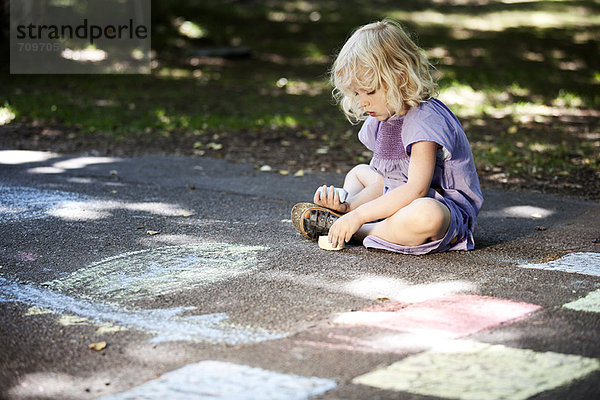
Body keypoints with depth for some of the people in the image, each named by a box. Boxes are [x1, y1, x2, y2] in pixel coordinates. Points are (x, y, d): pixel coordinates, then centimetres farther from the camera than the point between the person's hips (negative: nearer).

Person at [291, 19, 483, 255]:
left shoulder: (425, 119, -23)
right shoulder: (384, 117, 5)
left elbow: (416, 189, -32)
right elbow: (383, 183, 5)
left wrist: (359, 214, -33)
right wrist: (348, 206, -13)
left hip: (449, 208, -9)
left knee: (425, 215, -42)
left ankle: (347, 229, -24)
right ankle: (338, 215, -9)